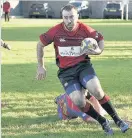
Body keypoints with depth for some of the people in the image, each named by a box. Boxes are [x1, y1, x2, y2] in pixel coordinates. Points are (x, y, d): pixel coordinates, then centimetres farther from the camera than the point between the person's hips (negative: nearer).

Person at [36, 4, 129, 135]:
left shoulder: (85, 30, -8)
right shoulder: (55, 31, -10)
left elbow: (100, 39, 9)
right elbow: (40, 45, 4)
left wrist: (98, 50, -13)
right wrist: (41, 66, 7)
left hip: (83, 65, 0)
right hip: (65, 71, 0)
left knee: (97, 91, -26)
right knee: (78, 102, -20)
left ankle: (117, 120, -9)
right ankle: (103, 122, 3)